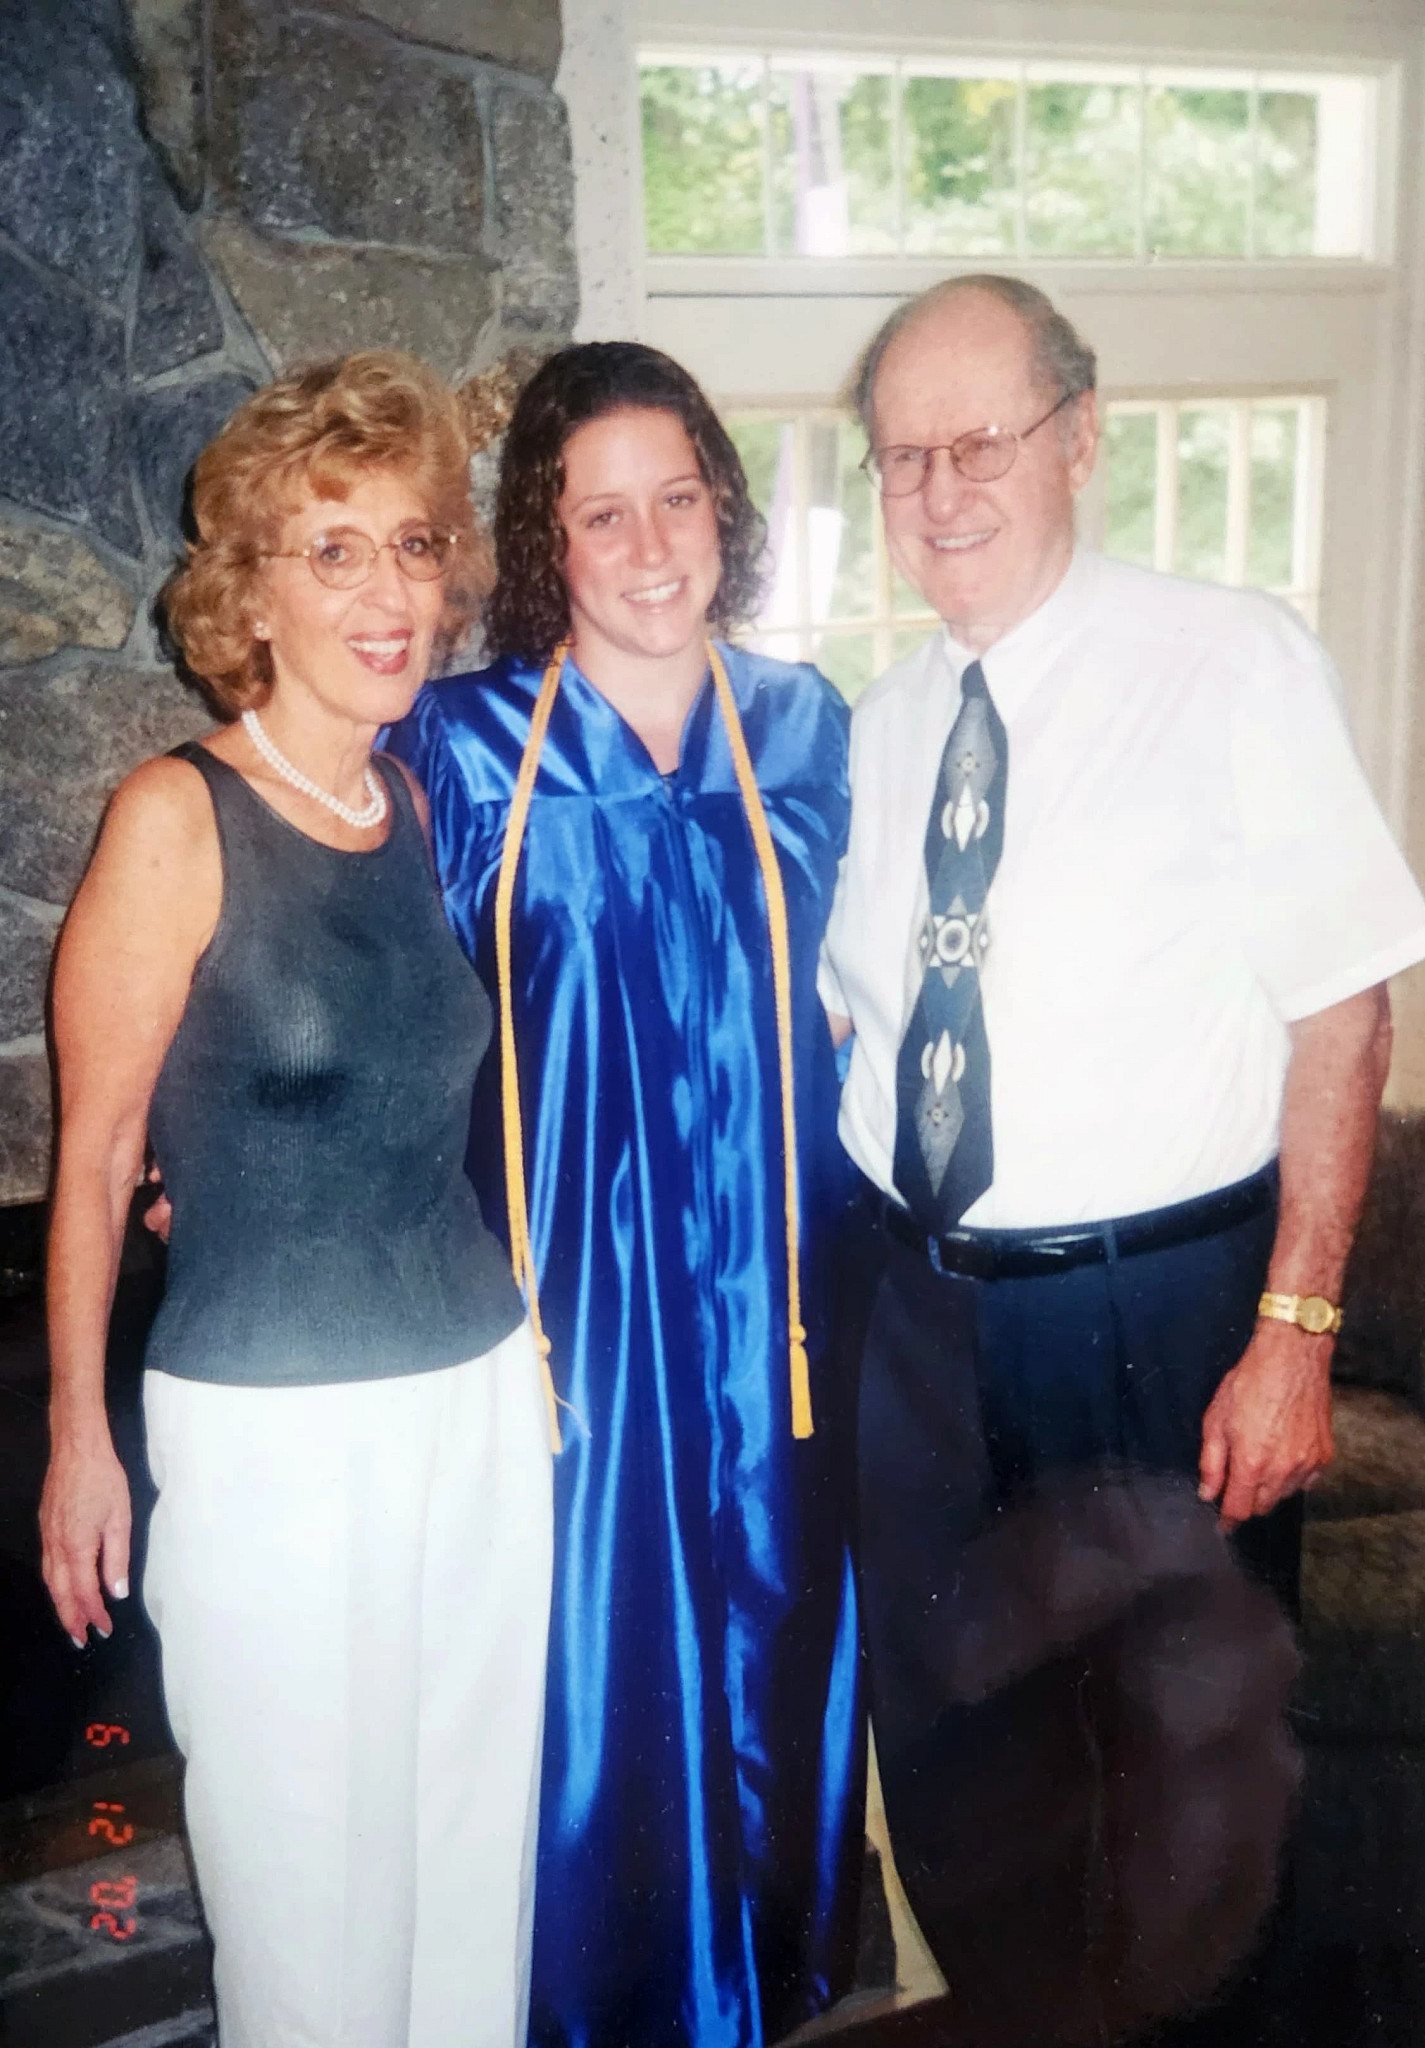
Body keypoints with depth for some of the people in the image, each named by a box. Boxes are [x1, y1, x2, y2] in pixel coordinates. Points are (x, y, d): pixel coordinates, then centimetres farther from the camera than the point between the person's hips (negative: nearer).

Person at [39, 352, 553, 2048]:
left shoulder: (429, 808, 5)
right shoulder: (177, 817, -10)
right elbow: (94, 1151, -7)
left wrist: (528, 1344, 11)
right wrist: (79, 1436, -5)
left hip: (480, 1389, 5)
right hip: (268, 1427, -5)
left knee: (478, 1836, 17)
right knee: (309, 1862, 9)